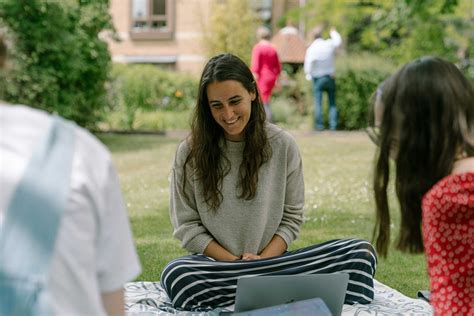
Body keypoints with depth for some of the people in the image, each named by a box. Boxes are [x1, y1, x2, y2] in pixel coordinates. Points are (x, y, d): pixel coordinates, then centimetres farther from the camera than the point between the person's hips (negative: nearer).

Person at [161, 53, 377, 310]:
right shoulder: (190, 152, -2)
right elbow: (187, 226, -1)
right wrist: (236, 263, -12)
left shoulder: (282, 145, 1)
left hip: (271, 260, 1)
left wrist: (263, 260, -12)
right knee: (177, 276, -39)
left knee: (361, 253, -20)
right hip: (216, 263, -1)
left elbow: (291, 218, 6)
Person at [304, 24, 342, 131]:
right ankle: (333, 125, 5)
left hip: (317, 79, -2)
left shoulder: (311, 49, -13)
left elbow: (308, 65, -11)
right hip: (330, 77, 2)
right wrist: (333, 32, 35)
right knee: (332, 103, 8)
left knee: (318, 103, 2)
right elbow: (338, 41, 17)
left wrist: (308, 74, 7)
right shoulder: (329, 44, -6)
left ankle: (319, 125, 0)